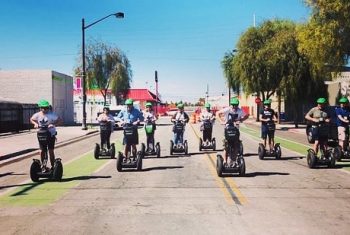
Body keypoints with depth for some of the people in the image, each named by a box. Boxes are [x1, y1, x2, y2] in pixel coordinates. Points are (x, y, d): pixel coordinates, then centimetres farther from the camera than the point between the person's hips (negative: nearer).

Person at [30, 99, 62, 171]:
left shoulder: (52, 114, -10)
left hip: (51, 135, -3)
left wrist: (53, 124, -26)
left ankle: (52, 167, 7)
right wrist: (35, 123, -2)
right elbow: (31, 119, 18)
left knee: (51, 151, -2)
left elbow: (60, 120, -11)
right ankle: (43, 167, 16)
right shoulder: (37, 115, 0)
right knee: (42, 151, 3)